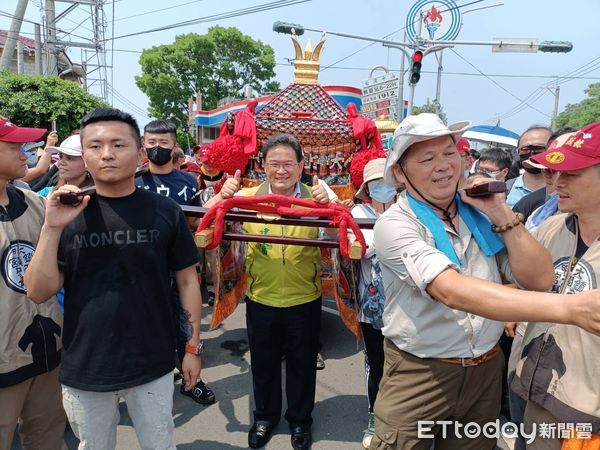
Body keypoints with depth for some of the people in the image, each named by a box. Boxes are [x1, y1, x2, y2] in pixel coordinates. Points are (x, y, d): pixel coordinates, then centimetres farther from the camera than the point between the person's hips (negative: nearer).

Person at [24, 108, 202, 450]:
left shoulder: (165, 211, -8)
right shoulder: (68, 214, -5)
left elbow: (187, 280, -1)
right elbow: (39, 292, -8)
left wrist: (193, 346, 0)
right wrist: (52, 229, -20)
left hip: (153, 365, -1)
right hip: (85, 369, 1)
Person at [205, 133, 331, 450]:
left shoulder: (317, 197, -6)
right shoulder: (248, 197, -5)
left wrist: (327, 204, -33)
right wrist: (223, 195, -26)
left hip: (304, 300, 0)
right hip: (260, 299, 1)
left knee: (302, 364, 17)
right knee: (263, 363, 19)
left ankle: (300, 419, 42)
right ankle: (265, 416, 44)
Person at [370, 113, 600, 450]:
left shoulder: (480, 214, 0)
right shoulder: (395, 225, -18)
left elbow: (540, 280, -5)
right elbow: (453, 291, -33)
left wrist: (501, 214, -15)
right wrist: (570, 307, -40)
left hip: (486, 371, 5)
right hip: (419, 377, -4)